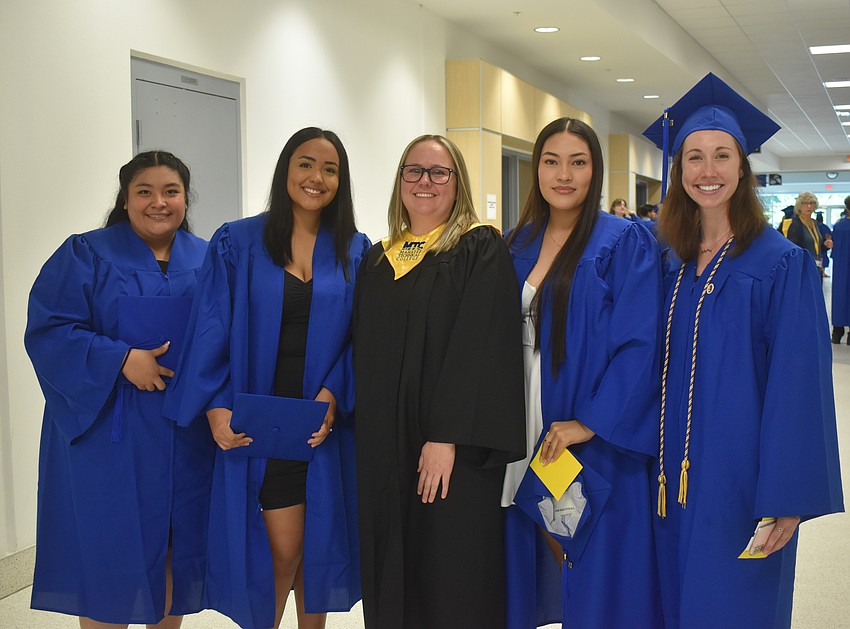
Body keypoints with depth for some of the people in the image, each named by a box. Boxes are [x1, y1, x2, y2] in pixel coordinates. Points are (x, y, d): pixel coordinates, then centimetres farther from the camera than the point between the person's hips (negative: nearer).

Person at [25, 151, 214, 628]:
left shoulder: (207, 261, 9)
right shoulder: (86, 256, -1)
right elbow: (48, 330, -9)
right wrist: (122, 359, -20)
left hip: (187, 435, 3)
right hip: (109, 434, -3)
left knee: (174, 546, 10)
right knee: (110, 550, 1)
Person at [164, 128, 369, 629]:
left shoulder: (355, 251, 5)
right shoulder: (237, 243, -1)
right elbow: (213, 330, -4)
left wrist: (333, 396, -12)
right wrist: (216, 407, -14)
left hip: (326, 419, 3)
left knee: (318, 542, 11)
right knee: (283, 546, -4)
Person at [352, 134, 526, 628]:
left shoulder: (482, 250, -5)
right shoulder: (378, 259, 14)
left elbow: (481, 346, -15)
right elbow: (366, 351, 16)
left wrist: (447, 438, -21)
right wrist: (366, 435, 9)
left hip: (455, 449, -6)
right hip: (383, 447, 6)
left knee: (452, 579, 1)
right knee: (392, 576, 12)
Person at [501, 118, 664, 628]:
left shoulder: (626, 244, -7)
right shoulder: (518, 246, 9)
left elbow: (640, 346, -13)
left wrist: (590, 423, -19)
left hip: (597, 442, -4)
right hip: (525, 439, 5)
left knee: (596, 577, 4)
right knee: (536, 559, 12)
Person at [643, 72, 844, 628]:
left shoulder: (782, 264, -9)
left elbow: (799, 387, -13)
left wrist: (785, 500, -17)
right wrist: (657, 470, 7)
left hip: (740, 477, -5)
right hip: (675, 478, 5)